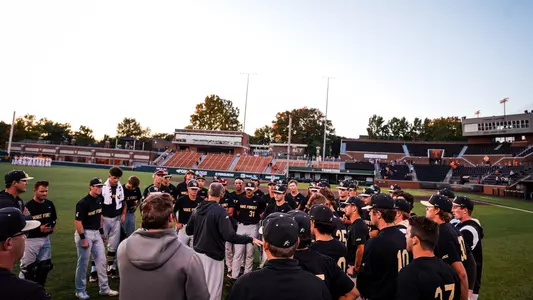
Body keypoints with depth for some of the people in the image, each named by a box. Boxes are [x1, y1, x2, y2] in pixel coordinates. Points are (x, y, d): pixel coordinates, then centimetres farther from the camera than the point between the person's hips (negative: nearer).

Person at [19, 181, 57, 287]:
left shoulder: (50, 204, 4)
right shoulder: (28, 206, -15)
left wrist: (52, 227, 1)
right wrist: (39, 229, -19)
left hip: (46, 239, 6)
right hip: (31, 239, -6)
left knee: (44, 266, 14)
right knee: (27, 267, -1)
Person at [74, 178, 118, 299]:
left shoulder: (100, 199, 4)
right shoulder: (83, 203, -18)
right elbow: (78, 221, -18)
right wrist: (83, 238, -18)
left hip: (96, 233, 7)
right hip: (85, 233, -7)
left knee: (101, 261, 11)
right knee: (83, 263, 4)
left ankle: (104, 288, 22)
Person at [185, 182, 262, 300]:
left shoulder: (197, 209, 1)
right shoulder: (220, 211, -19)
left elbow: (188, 231, 11)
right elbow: (230, 236, -27)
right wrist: (250, 239, -18)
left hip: (197, 253, 7)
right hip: (213, 256, -7)